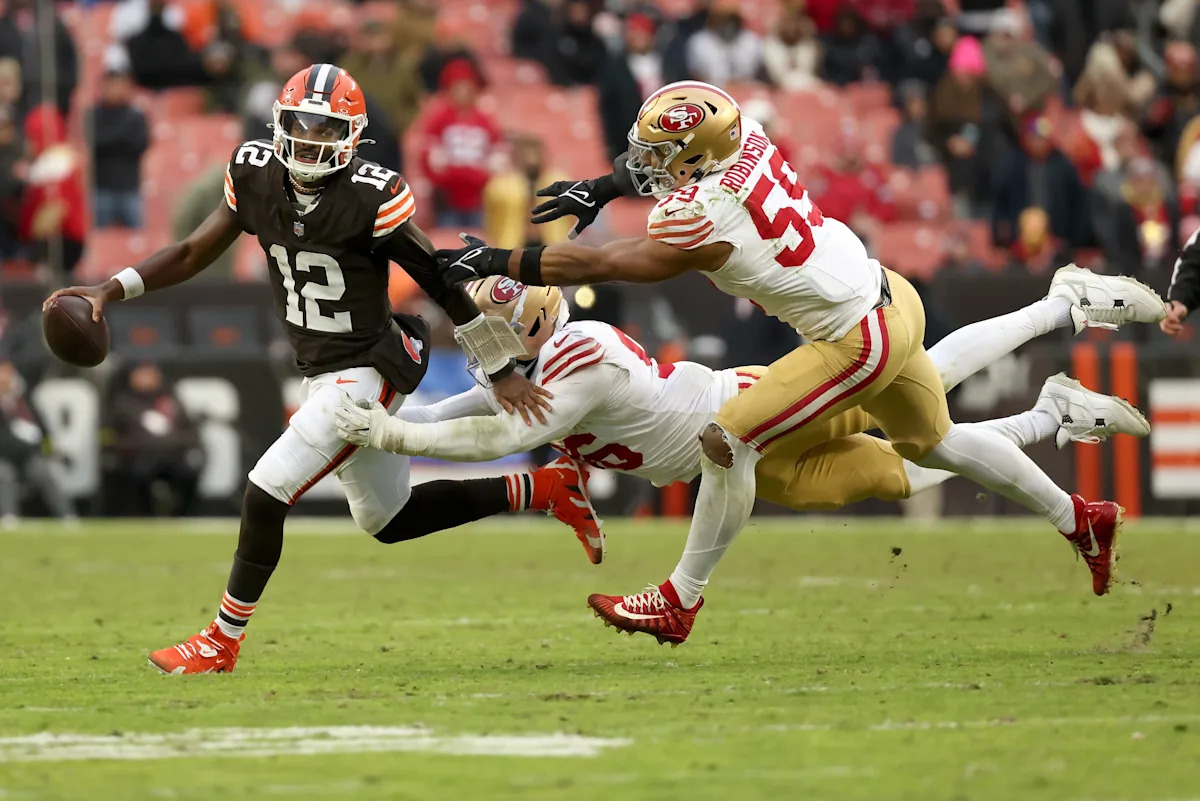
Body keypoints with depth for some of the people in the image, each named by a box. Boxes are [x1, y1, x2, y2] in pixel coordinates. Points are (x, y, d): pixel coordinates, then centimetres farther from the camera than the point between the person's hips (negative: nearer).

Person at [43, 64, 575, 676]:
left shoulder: (371, 198, -23)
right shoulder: (256, 175, -5)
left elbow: (442, 283, -15)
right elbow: (195, 253, 4)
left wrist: (501, 371, -9)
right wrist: (111, 290, -10)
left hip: (368, 372, -8)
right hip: (320, 373, 8)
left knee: (265, 496, -13)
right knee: (386, 519, 21)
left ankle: (222, 643, 5)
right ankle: (541, 491, 34)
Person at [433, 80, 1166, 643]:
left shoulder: (703, 223, -26)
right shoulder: (746, 141, -6)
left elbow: (591, 265, -21)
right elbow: (680, 168, 19)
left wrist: (493, 263, -15)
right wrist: (600, 190, 14)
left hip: (857, 341, -9)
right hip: (894, 300, 9)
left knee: (730, 442, -6)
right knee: (932, 442, 28)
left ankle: (681, 600, 3)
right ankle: (1079, 519, 41)